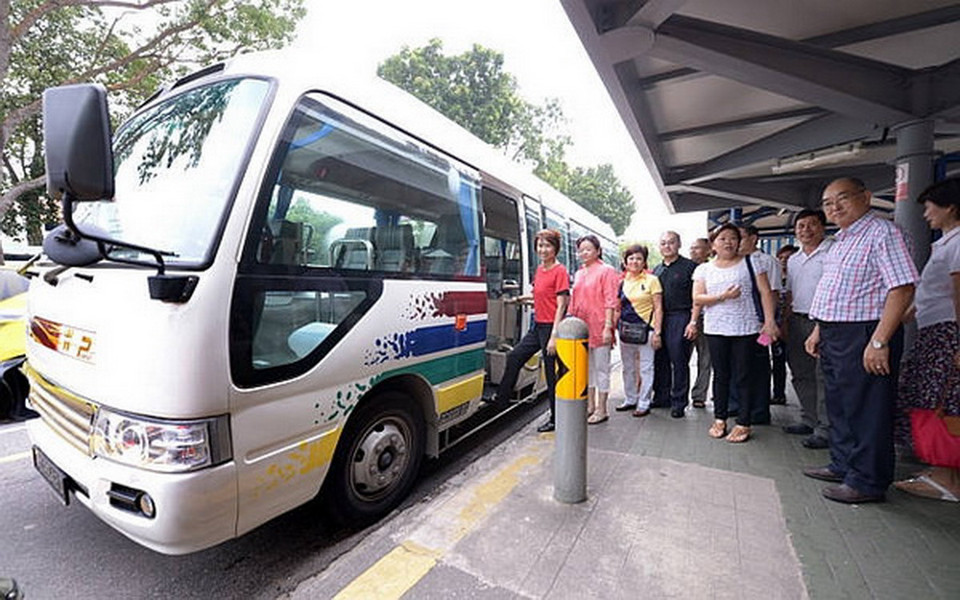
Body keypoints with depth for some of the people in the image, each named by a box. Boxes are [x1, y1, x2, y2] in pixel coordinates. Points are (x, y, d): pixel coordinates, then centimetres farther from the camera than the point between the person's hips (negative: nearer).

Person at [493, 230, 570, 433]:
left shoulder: (560, 271, -13)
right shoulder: (540, 269, 11)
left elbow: (561, 305, -17)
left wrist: (554, 336, -20)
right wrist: (525, 298, 11)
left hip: (551, 327, -8)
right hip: (537, 325, 8)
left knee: (552, 372, 2)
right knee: (514, 357, 14)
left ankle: (556, 419, 18)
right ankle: (500, 398, 30)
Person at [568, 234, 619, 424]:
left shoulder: (606, 271, -4)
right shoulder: (578, 273, 15)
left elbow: (610, 301, -10)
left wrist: (608, 327, -16)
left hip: (598, 328, -7)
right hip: (580, 327, 7)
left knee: (601, 368, 2)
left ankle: (601, 410, 13)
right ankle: (589, 405, 27)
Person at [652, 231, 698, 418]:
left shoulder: (690, 266, 0)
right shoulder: (657, 270, 17)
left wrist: (693, 322, -13)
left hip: (680, 318, -5)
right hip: (658, 319, 5)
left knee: (679, 362, 0)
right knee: (660, 360, 10)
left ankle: (679, 402, 11)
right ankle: (662, 397, 23)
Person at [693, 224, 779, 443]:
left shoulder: (751, 263, 6)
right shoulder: (704, 269, 9)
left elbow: (765, 292, -1)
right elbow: (697, 298, 0)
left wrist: (769, 321, -11)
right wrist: (723, 296, -15)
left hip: (745, 329, -1)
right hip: (715, 329, 2)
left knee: (743, 377, 2)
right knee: (721, 375, 9)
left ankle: (744, 423, 13)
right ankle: (719, 418, 20)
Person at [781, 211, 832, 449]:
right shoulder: (793, 260, 18)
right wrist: (785, 322, 14)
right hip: (798, 321, 7)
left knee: (824, 375, -5)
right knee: (802, 374, 12)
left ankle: (825, 428, 2)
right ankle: (809, 420, 24)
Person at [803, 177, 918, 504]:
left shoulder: (882, 233, -11)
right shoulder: (841, 240, 17)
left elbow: (902, 289, -19)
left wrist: (879, 341, -24)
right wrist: (819, 330, 18)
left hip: (864, 335, -9)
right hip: (834, 336, 9)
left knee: (865, 409, 1)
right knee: (838, 405, 17)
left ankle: (866, 482, 15)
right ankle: (843, 466, 32)